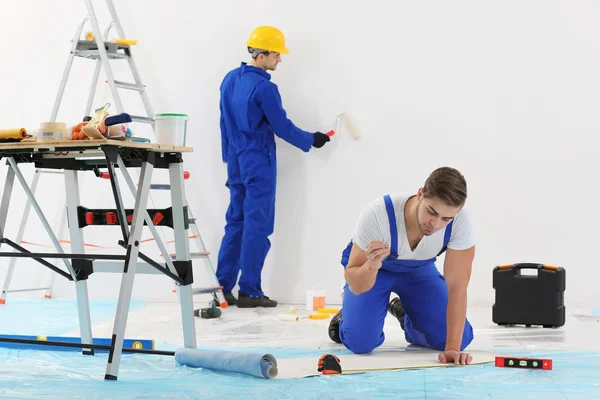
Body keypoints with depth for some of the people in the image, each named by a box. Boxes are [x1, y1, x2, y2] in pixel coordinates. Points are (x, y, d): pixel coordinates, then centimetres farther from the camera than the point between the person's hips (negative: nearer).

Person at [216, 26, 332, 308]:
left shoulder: (230, 80, 8)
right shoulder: (264, 87, -17)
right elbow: (282, 127, -12)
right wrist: (311, 141, 3)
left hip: (236, 161, 8)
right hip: (259, 163, -8)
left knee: (236, 221, 12)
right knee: (256, 227, -2)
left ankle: (223, 286, 12)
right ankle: (249, 292, 1)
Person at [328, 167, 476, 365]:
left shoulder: (460, 221, -34)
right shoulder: (377, 215, -40)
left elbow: (457, 286, -29)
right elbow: (356, 286, -32)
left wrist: (452, 348, -36)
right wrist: (372, 266, -55)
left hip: (419, 269, 3)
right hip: (371, 267, -3)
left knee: (460, 338, -10)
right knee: (361, 341, -23)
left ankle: (404, 313, 20)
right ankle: (346, 317, 14)